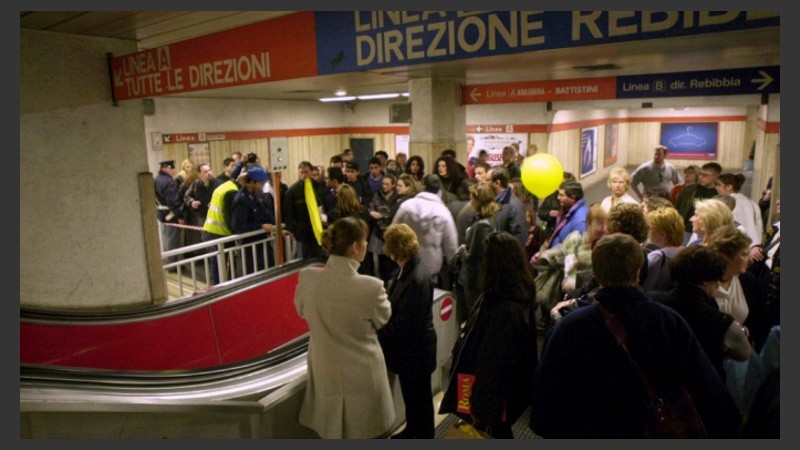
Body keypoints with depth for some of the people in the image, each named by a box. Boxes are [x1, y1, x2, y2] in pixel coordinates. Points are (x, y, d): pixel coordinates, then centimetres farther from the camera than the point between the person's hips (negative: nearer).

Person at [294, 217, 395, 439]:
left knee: (331, 433, 23)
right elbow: (384, 320, -7)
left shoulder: (307, 278, -16)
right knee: (362, 434, 19)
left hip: (325, 372, 3)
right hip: (362, 375, -3)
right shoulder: (370, 287, -27)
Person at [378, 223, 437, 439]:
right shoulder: (404, 269, -3)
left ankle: (424, 436, 34)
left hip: (416, 348, -8)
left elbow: (405, 324, -26)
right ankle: (412, 430, 46)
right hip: (407, 345, 8)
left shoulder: (417, 279, -31)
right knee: (409, 393, 26)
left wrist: (378, 333, -15)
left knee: (420, 395, 14)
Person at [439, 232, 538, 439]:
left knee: (496, 431, 13)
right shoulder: (520, 295, -4)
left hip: (496, 389, -8)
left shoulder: (504, 309, -34)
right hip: (505, 384, 8)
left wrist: (480, 404, -17)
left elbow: (491, 361, -27)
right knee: (499, 431, 25)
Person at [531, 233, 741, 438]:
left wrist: (543, 428, 3)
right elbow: (710, 391, -8)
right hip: (655, 432, 2)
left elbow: (546, 390, -13)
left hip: (584, 432, -2)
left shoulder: (569, 327, -21)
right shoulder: (672, 322, -15)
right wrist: (728, 428, 7)